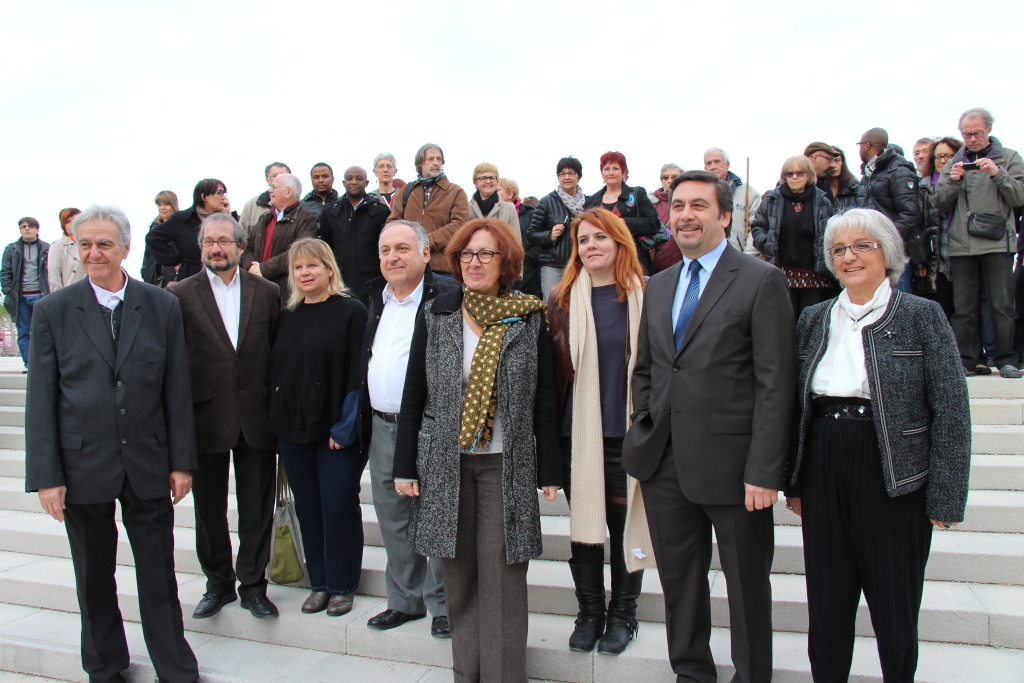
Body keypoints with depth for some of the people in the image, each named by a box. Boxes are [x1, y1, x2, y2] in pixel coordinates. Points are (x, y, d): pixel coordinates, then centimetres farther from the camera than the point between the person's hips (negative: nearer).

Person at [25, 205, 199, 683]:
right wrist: (46, 476, -6)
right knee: (94, 578, 15)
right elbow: (40, 400, -2)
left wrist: (181, 461, 0)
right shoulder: (53, 311, -1)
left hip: (148, 466, 0)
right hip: (83, 468, 0)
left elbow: (177, 390, 2)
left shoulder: (163, 307, 0)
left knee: (159, 577, 7)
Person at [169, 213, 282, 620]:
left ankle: (252, 584, 23)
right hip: (206, 415, 0)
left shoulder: (267, 293, 4)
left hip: (256, 415, 0)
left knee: (257, 507, 8)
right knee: (209, 507, 12)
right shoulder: (181, 295, 1)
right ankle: (218, 583, 29)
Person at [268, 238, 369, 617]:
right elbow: (275, 369, 12)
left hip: (337, 429, -5)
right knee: (307, 506, 11)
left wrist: (346, 425, -16)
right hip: (292, 428, 5)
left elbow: (358, 372, -10)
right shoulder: (287, 316, 11)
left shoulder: (351, 312, -6)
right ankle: (319, 582, 24)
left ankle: (342, 585, 16)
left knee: (338, 504, 1)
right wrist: (275, 425, 5)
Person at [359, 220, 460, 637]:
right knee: (393, 522, 16)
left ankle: (442, 603, 21)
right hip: (382, 428, 7)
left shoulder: (448, 297, -9)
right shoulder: (374, 299, 13)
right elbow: (361, 363, 17)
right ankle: (405, 600, 32)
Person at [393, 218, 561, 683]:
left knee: (502, 579, -2)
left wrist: (549, 472, 0)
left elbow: (544, 400, 3)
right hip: (445, 465, 2)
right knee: (458, 575, 8)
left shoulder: (528, 319, 2)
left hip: (506, 466, -1)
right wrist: (405, 466, 3)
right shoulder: (435, 316, 6)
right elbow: (414, 395, 7)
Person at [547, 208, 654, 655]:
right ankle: (589, 613, 28)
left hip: (627, 434, -2)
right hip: (576, 434, 2)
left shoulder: (644, 298, -2)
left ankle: (622, 614, 27)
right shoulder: (562, 300, 4)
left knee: (627, 525, 9)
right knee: (584, 526, 11)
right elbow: (551, 369, 5)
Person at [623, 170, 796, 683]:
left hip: (731, 463, -5)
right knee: (678, 581, 17)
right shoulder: (658, 286, 12)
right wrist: (644, 438, 7)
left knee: (746, 586, 11)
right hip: (665, 463, 5)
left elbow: (775, 384, -11)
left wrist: (763, 471, -15)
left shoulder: (761, 281, -7)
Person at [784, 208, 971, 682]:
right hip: (824, 474, 3)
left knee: (894, 603, 9)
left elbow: (951, 409, -6)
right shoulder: (814, 319, 9)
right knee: (826, 604, 11)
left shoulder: (921, 315, -3)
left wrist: (944, 498, -10)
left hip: (894, 477, -3)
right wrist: (794, 480, 9)